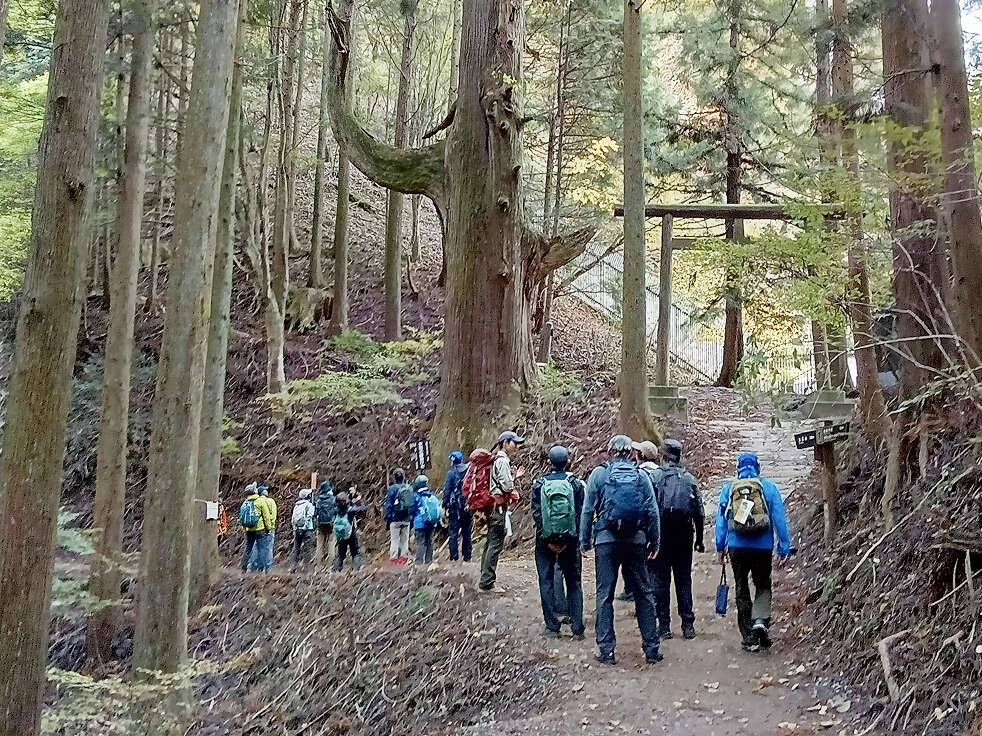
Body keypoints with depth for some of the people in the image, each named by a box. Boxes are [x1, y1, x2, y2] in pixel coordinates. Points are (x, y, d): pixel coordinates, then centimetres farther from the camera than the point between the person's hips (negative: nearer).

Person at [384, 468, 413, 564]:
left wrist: (387, 518, -1)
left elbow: (388, 505, -8)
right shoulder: (410, 488, 4)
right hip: (407, 519, 4)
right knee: (405, 540, 11)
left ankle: (394, 557, -1)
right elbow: (413, 503, 7)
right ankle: (404, 557, 13)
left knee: (394, 540, 1)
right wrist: (411, 516, 12)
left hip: (395, 519, -4)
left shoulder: (391, 489, -9)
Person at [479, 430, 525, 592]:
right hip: (499, 507, -10)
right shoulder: (503, 461, -13)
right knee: (496, 544, -8)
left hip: (492, 507, 10)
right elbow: (507, 486, -18)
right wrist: (515, 477, 0)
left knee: (491, 543, 14)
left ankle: (484, 581, 20)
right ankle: (487, 583, -7)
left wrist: (515, 477, 13)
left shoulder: (496, 460, 17)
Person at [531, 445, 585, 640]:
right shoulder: (576, 483, -1)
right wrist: (573, 540, -3)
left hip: (545, 539, 0)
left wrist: (547, 540, -4)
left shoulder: (539, 484, -1)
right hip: (570, 540, 1)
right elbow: (580, 513, -5)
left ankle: (552, 626, 6)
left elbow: (536, 513, -5)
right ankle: (577, 628, 6)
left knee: (546, 582, 8)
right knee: (573, 583, 10)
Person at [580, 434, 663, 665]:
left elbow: (588, 510, 0)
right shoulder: (641, 476, 5)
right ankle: (651, 648, 12)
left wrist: (585, 541, 7)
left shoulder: (599, 474, 0)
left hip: (607, 541, -2)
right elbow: (653, 511, 4)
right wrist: (654, 542, 11)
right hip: (636, 542, 2)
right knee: (644, 594, 10)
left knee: (604, 595, 5)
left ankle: (606, 650, 3)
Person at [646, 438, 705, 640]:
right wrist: (699, 539, 14)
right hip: (684, 537, 3)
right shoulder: (689, 479, 5)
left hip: (661, 535, -3)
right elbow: (699, 512, 6)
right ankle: (688, 625, 10)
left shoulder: (653, 475, -5)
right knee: (684, 580, 10)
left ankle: (664, 625, 6)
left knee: (660, 580, 5)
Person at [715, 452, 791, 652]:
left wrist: (720, 547, 10)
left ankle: (749, 638, 11)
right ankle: (761, 620, -10)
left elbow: (720, 520, 5)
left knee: (742, 590, 10)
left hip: (737, 547, 1)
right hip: (763, 547, 0)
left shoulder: (728, 489, 5)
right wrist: (784, 547, 2)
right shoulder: (769, 488, 2)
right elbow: (779, 518, -1)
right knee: (763, 586, 17)